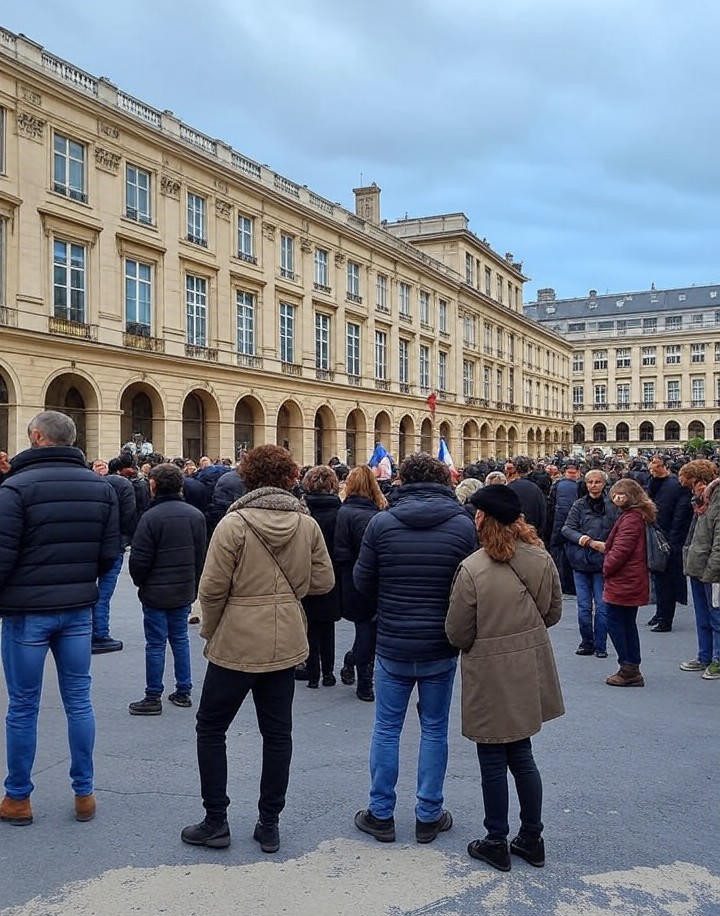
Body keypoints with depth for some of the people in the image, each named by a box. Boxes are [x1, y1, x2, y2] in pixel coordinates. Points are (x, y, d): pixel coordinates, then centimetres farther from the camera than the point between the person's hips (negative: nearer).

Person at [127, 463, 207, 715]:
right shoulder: (196, 515, 1)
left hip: (156, 593, -5)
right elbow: (202, 555, 8)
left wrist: (140, 582, 4)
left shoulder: (151, 517, -18)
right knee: (180, 639, 16)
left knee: (156, 643, 3)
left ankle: (153, 698, 11)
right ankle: (183, 691, 22)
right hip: (185, 591, 5)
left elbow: (139, 559, -15)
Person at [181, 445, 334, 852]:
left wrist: (210, 631, 3)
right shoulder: (308, 524, -3)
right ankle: (270, 825, 22)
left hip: (237, 644, -4)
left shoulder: (234, 524, -15)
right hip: (287, 644, 4)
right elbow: (324, 581, 2)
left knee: (211, 727, 14)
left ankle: (216, 821, 19)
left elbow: (213, 588, -14)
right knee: (278, 732, 14)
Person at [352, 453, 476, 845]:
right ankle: (428, 816, 23)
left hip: (392, 644, 0)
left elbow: (362, 582, -2)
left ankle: (380, 814, 22)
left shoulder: (381, 523, -9)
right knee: (434, 730, 13)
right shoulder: (463, 524, -8)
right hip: (441, 646, 1)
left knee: (386, 728, 13)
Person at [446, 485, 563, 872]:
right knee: (521, 756, 20)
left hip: (491, 678, -6)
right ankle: (531, 839, 31)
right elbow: (554, 612, 9)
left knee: (494, 762, 11)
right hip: (530, 674, 6)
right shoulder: (542, 558, -4)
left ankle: (497, 843, 25)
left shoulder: (472, 569, -22)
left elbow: (457, 634, -14)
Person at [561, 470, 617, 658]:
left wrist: (607, 547, -15)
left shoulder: (612, 506, -1)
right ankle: (586, 643, 19)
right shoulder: (579, 505, 3)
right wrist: (587, 541, -15)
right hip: (581, 562, 1)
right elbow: (566, 529, -2)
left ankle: (600, 646, 13)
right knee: (584, 607, 5)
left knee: (602, 606, 1)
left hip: (602, 563, -1)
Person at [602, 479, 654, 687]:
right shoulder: (639, 516, 12)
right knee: (628, 624, 14)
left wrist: (606, 568, -8)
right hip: (633, 582, 10)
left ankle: (628, 669, 2)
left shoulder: (630, 519, -18)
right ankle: (633, 671, 19)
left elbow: (620, 551, -21)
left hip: (622, 582, -10)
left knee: (615, 623, -1)